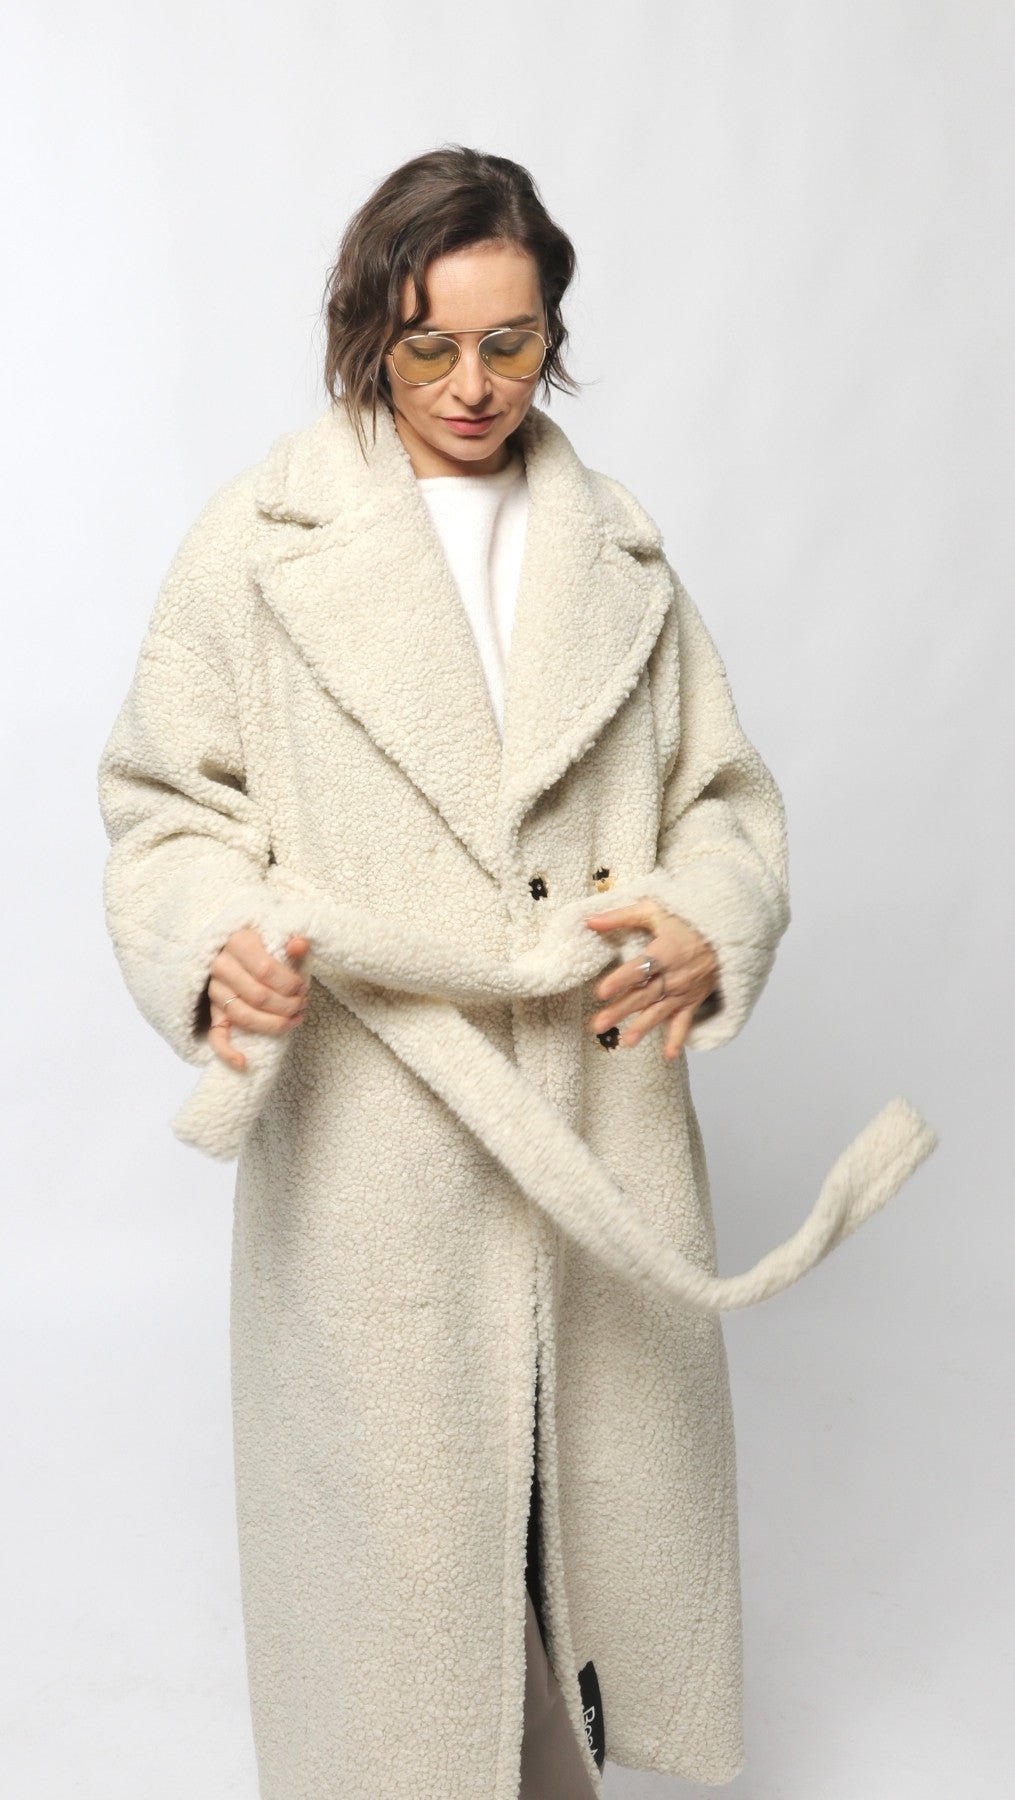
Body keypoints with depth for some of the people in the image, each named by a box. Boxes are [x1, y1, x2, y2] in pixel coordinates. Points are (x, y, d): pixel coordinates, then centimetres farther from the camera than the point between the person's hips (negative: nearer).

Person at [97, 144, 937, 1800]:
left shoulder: (619, 551, 10)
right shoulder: (258, 543, 0)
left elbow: (724, 793, 12)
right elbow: (167, 806, 2)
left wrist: (711, 926, -9)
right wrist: (218, 945, -18)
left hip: (603, 1117, 3)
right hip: (371, 1129, -3)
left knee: (603, 1463, 14)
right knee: (396, 1493, 7)